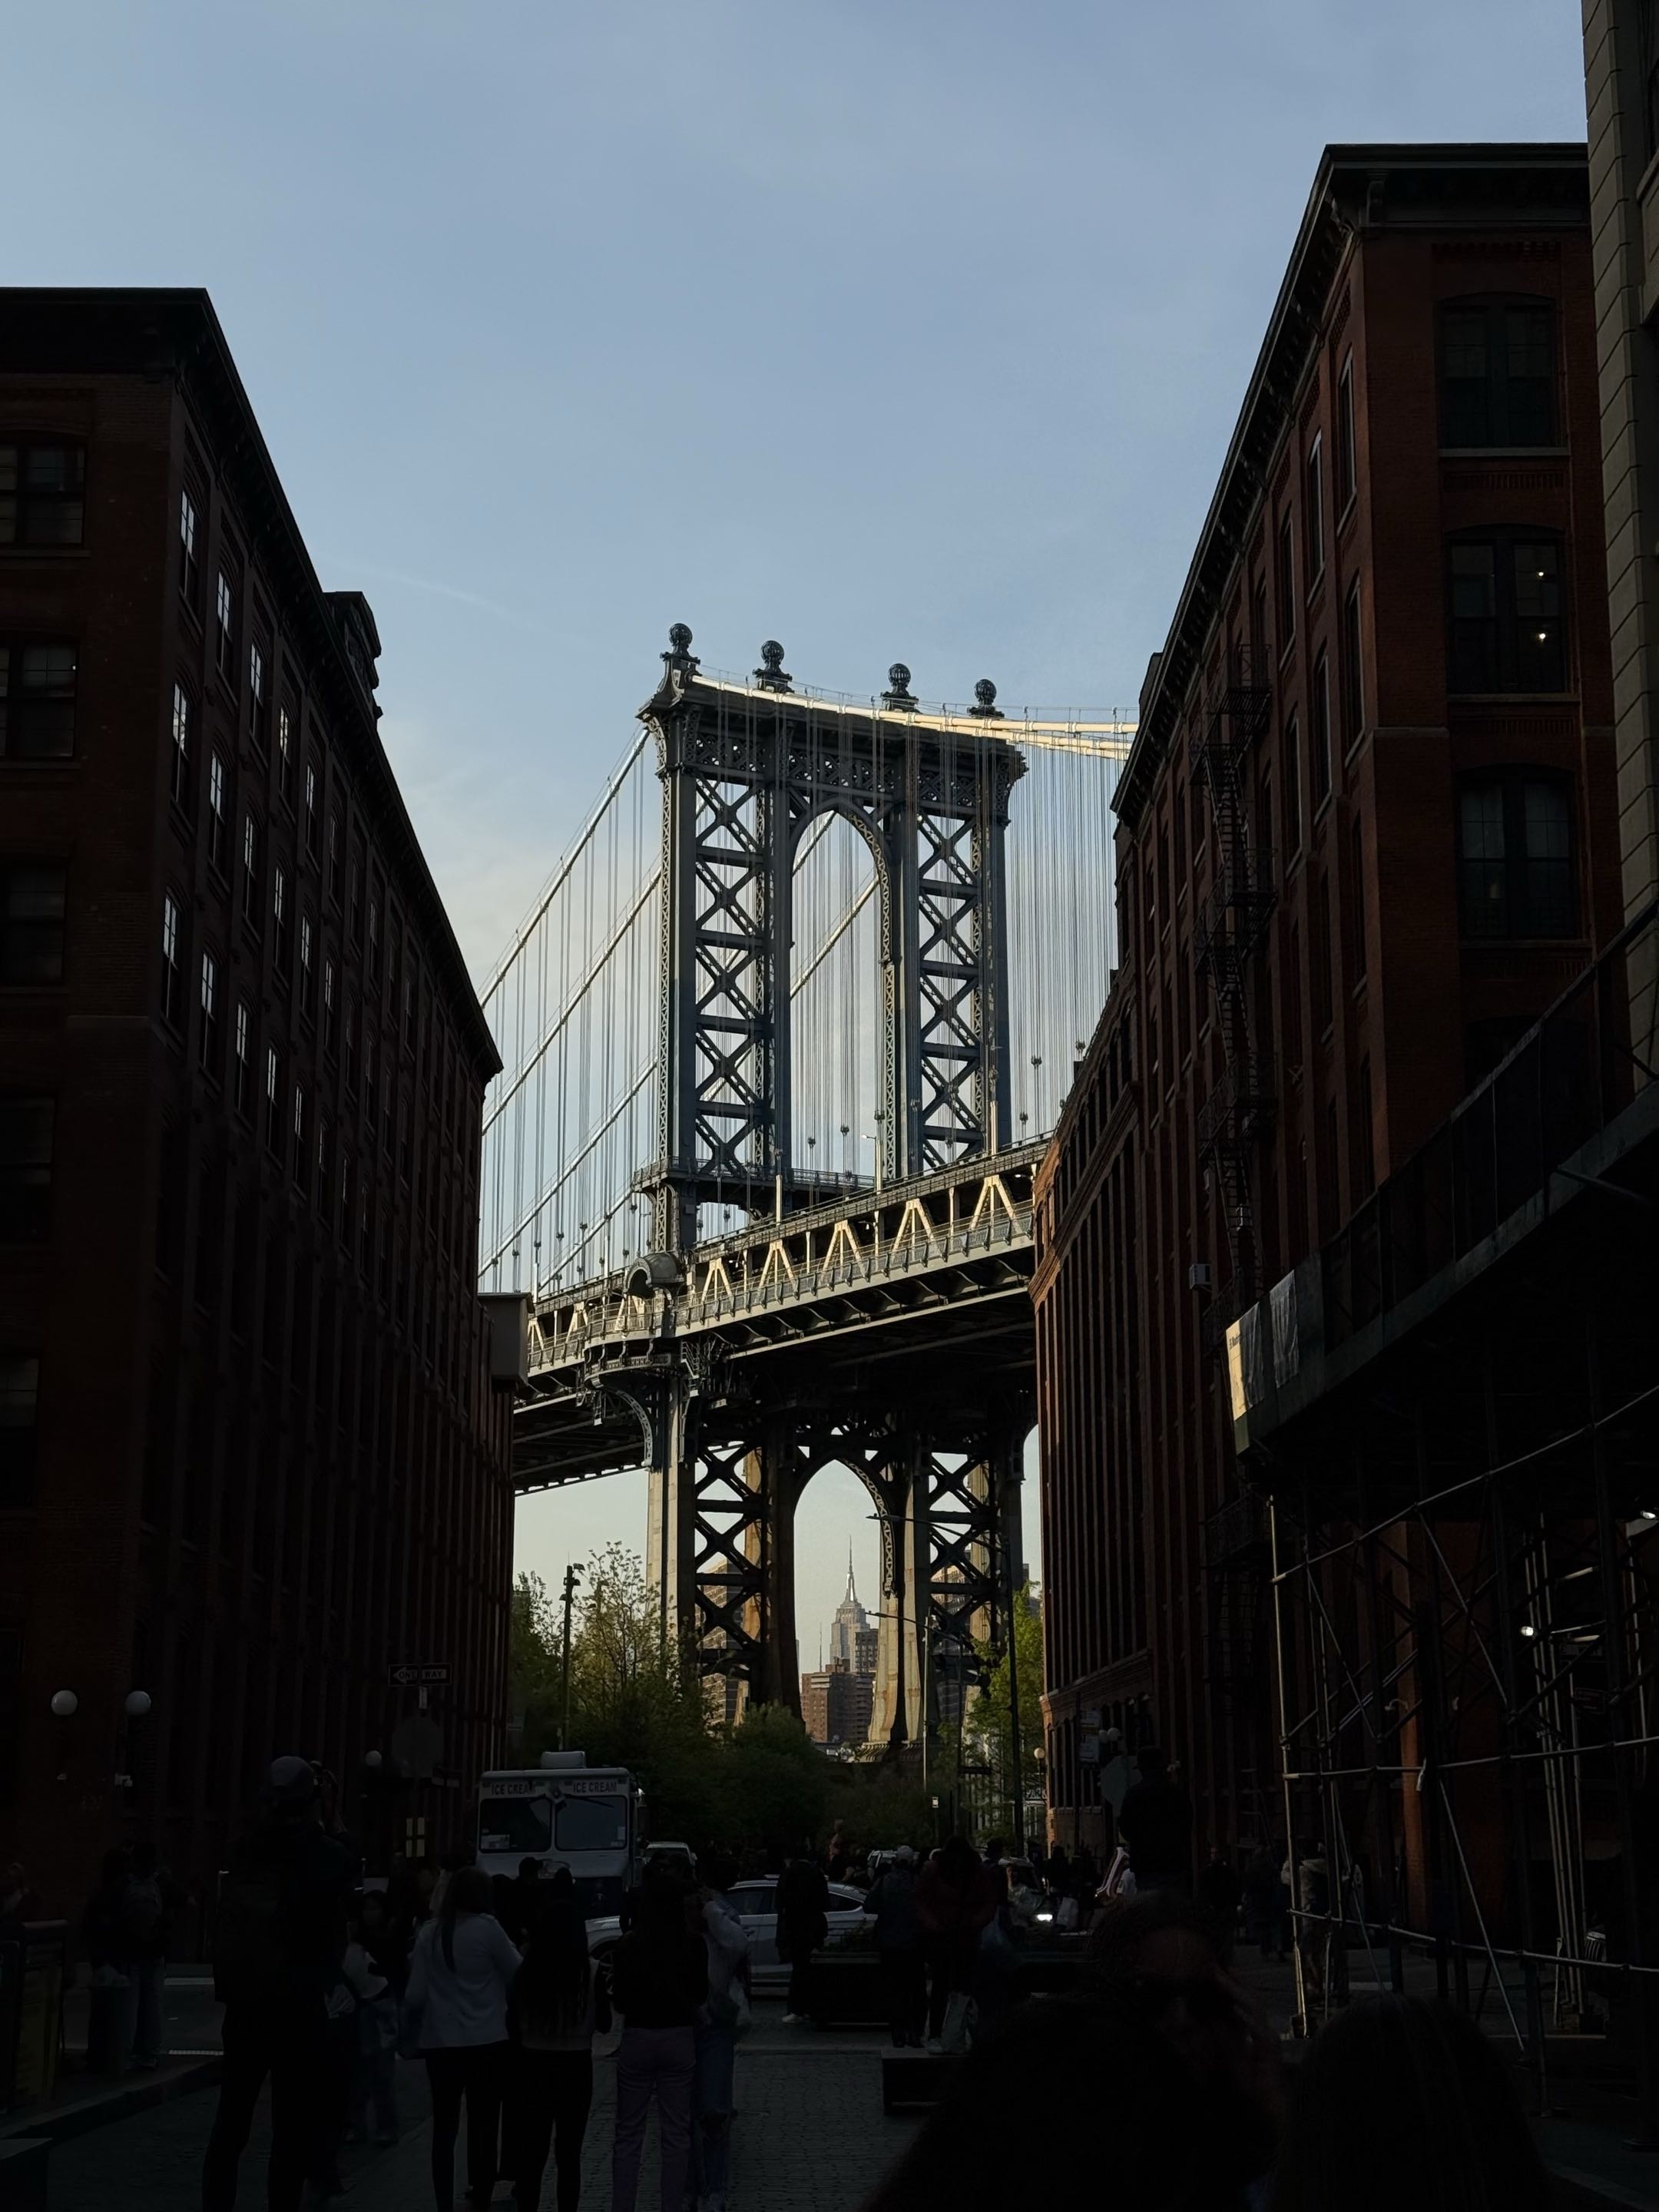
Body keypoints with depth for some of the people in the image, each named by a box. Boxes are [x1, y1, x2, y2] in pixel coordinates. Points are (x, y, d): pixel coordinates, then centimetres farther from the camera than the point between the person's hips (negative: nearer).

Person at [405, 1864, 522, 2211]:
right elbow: (517, 1974, -4)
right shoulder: (487, 1927, -9)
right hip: (487, 2041, -3)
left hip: (440, 2043, 3)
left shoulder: (429, 1933, 1)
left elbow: (415, 1995, 2)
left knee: (445, 2126, 8)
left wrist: (421, 2020, 21)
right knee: (484, 2123, 8)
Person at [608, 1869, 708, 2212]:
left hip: (637, 2038, -1)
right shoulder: (694, 1944, -7)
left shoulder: (628, 1945, -9)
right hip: (680, 2038, 1)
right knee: (676, 2133, 9)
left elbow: (620, 2000, -4)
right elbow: (701, 1993, 2)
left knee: (628, 2134, 9)